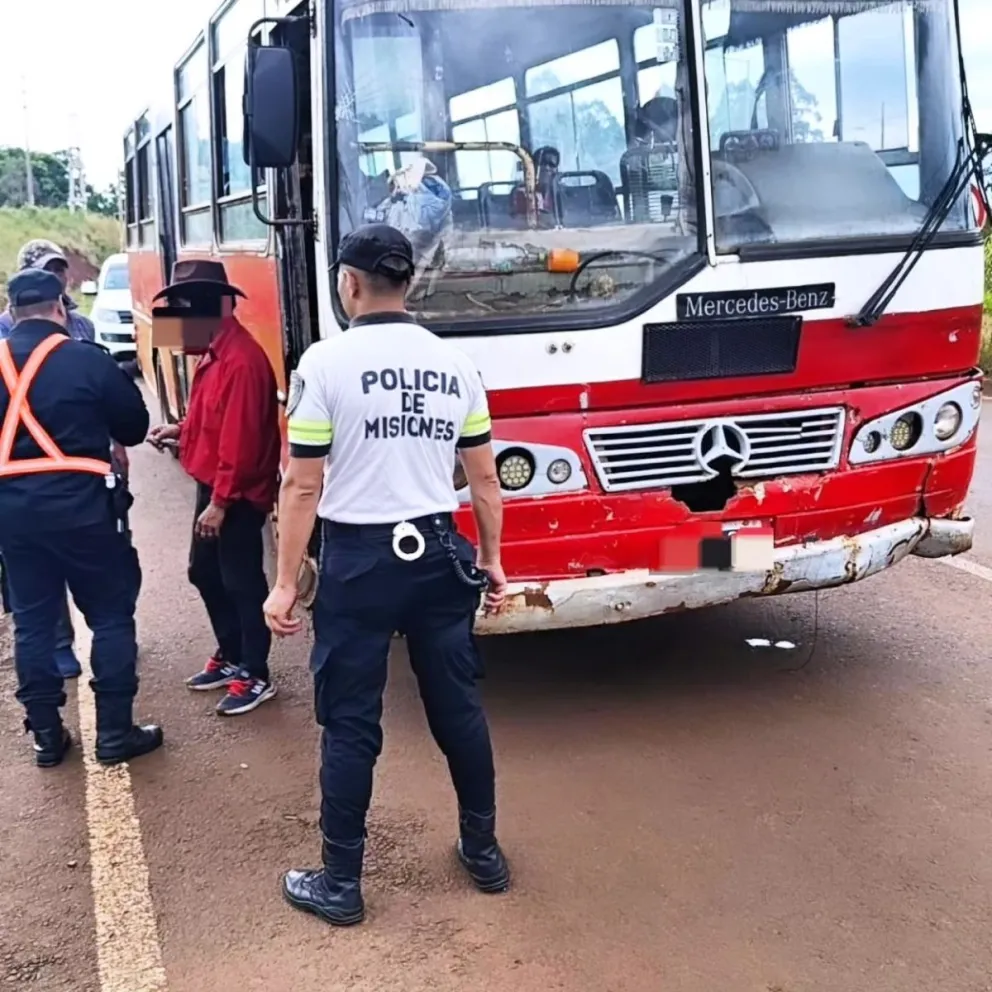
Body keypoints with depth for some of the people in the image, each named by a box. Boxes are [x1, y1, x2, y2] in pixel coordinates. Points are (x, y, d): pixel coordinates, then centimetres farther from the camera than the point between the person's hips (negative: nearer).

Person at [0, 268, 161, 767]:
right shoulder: (87, 358, -8)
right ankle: (115, 732, 10)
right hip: (80, 503, -4)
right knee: (111, 616, 7)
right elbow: (134, 427, 1)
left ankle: (46, 735, 19)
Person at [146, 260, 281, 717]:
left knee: (242, 582, -1)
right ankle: (230, 657, 33)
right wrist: (180, 430, 8)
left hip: (238, 495, -10)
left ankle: (256, 676, 11)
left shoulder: (241, 359, -23)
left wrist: (220, 501, -23)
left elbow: (240, 436, -25)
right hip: (214, 486, 11)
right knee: (205, 572, 19)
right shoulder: (215, 352, 10)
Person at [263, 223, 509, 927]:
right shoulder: (454, 364, 4)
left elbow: (303, 487, -11)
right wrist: (491, 560, 20)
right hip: (438, 551, 5)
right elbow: (484, 478, 9)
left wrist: (286, 583, -4)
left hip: (360, 559, -4)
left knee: (350, 722, 5)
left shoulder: (326, 362, -10)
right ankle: (484, 851, 29)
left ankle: (341, 884, 16)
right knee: (459, 707, 15)